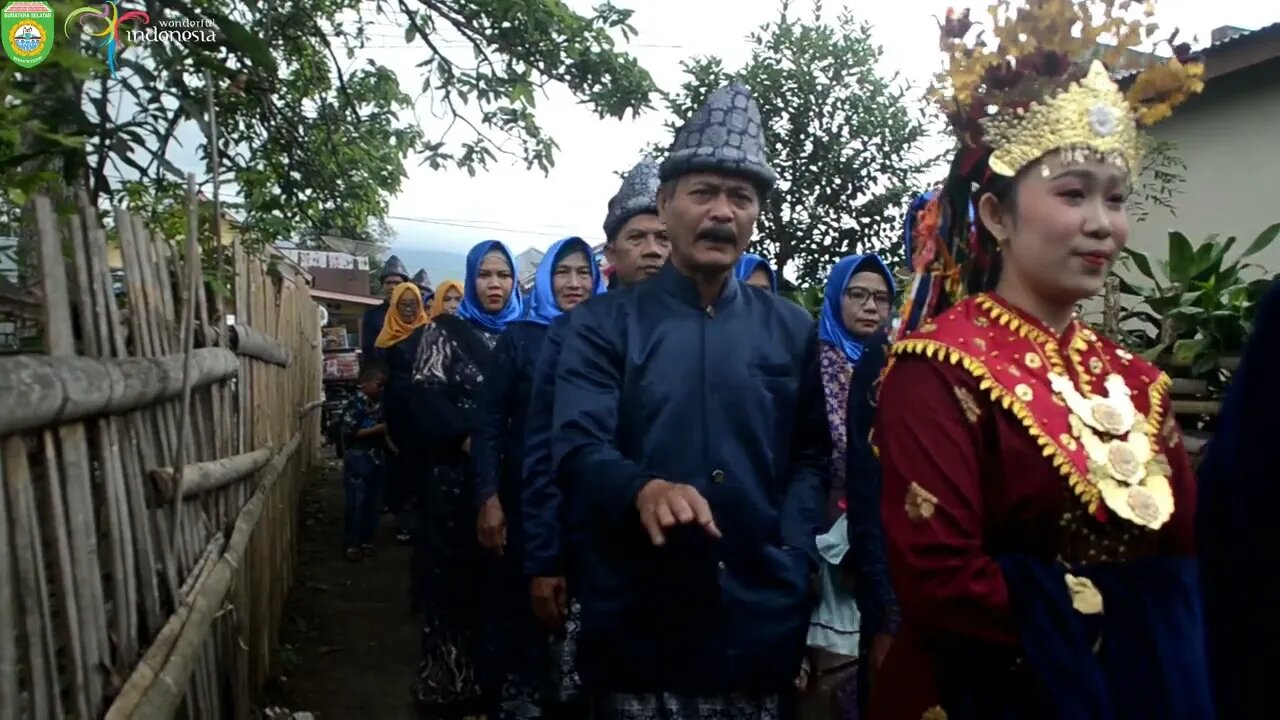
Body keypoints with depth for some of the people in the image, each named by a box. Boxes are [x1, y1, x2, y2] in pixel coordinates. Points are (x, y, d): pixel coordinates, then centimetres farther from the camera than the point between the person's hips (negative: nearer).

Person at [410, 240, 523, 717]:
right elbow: (426, 399, -6)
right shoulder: (446, 330, 4)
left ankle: (496, 682, 18)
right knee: (455, 581, 2)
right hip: (456, 478, -2)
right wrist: (471, 439, -17)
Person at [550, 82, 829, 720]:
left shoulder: (791, 329, 6)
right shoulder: (603, 324, -2)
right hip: (638, 626, -2)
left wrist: (793, 555, -3)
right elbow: (577, 449, -13)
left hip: (760, 621, 3)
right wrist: (644, 490, -33)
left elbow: (811, 456, 12)